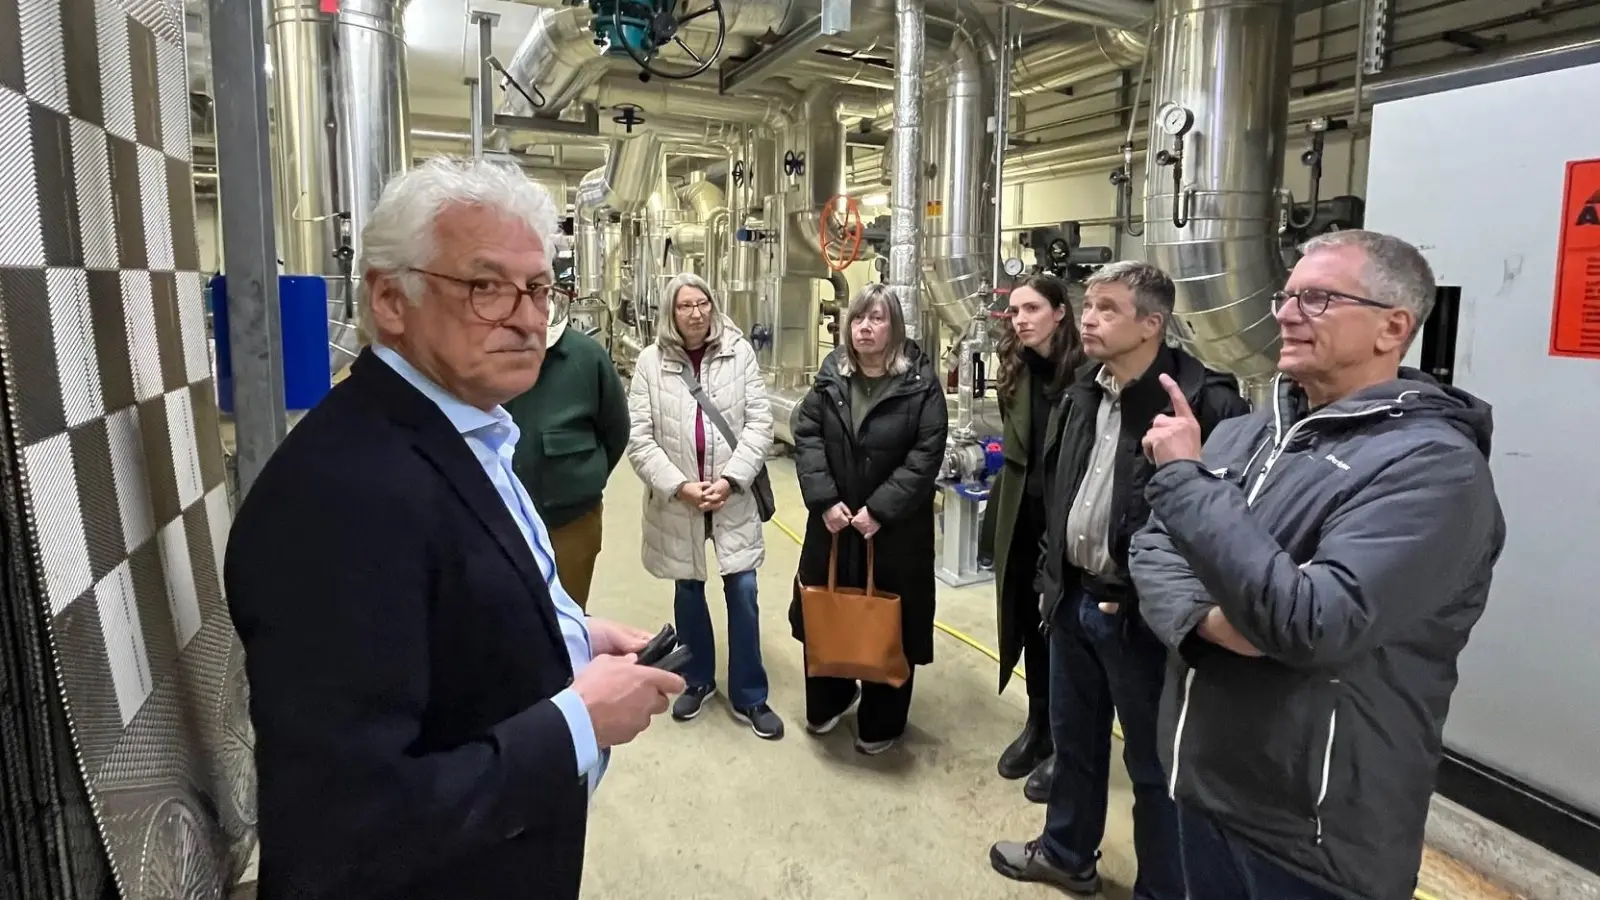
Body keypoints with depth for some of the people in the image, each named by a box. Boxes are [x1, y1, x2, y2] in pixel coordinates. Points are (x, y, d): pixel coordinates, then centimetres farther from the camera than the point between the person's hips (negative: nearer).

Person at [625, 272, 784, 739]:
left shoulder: (740, 352, -4)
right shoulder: (651, 361, -4)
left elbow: (759, 422, -6)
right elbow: (639, 437, -6)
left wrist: (730, 479, -15)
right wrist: (679, 485, -15)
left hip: (734, 498, 0)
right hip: (676, 500, 1)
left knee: (743, 591, 3)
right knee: (688, 592, 16)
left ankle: (749, 696, 21)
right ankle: (698, 680, 38)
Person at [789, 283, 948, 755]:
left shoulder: (921, 383, -10)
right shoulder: (830, 375, 2)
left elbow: (926, 455, -14)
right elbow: (806, 435, -2)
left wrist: (879, 510, -19)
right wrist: (824, 500, -13)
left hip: (895, 528, -3)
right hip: (833, 520, 4)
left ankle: (881, 723, 28)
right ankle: (828, 701, 39)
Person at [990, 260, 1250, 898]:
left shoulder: (1203, 399, -19)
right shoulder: (1086, 390, 7)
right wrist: (1051, 573, 15)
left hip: (1141, 612, -8)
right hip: (1075, 597, 8)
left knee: (1153, 762, 10)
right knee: (1073, 734, 23)